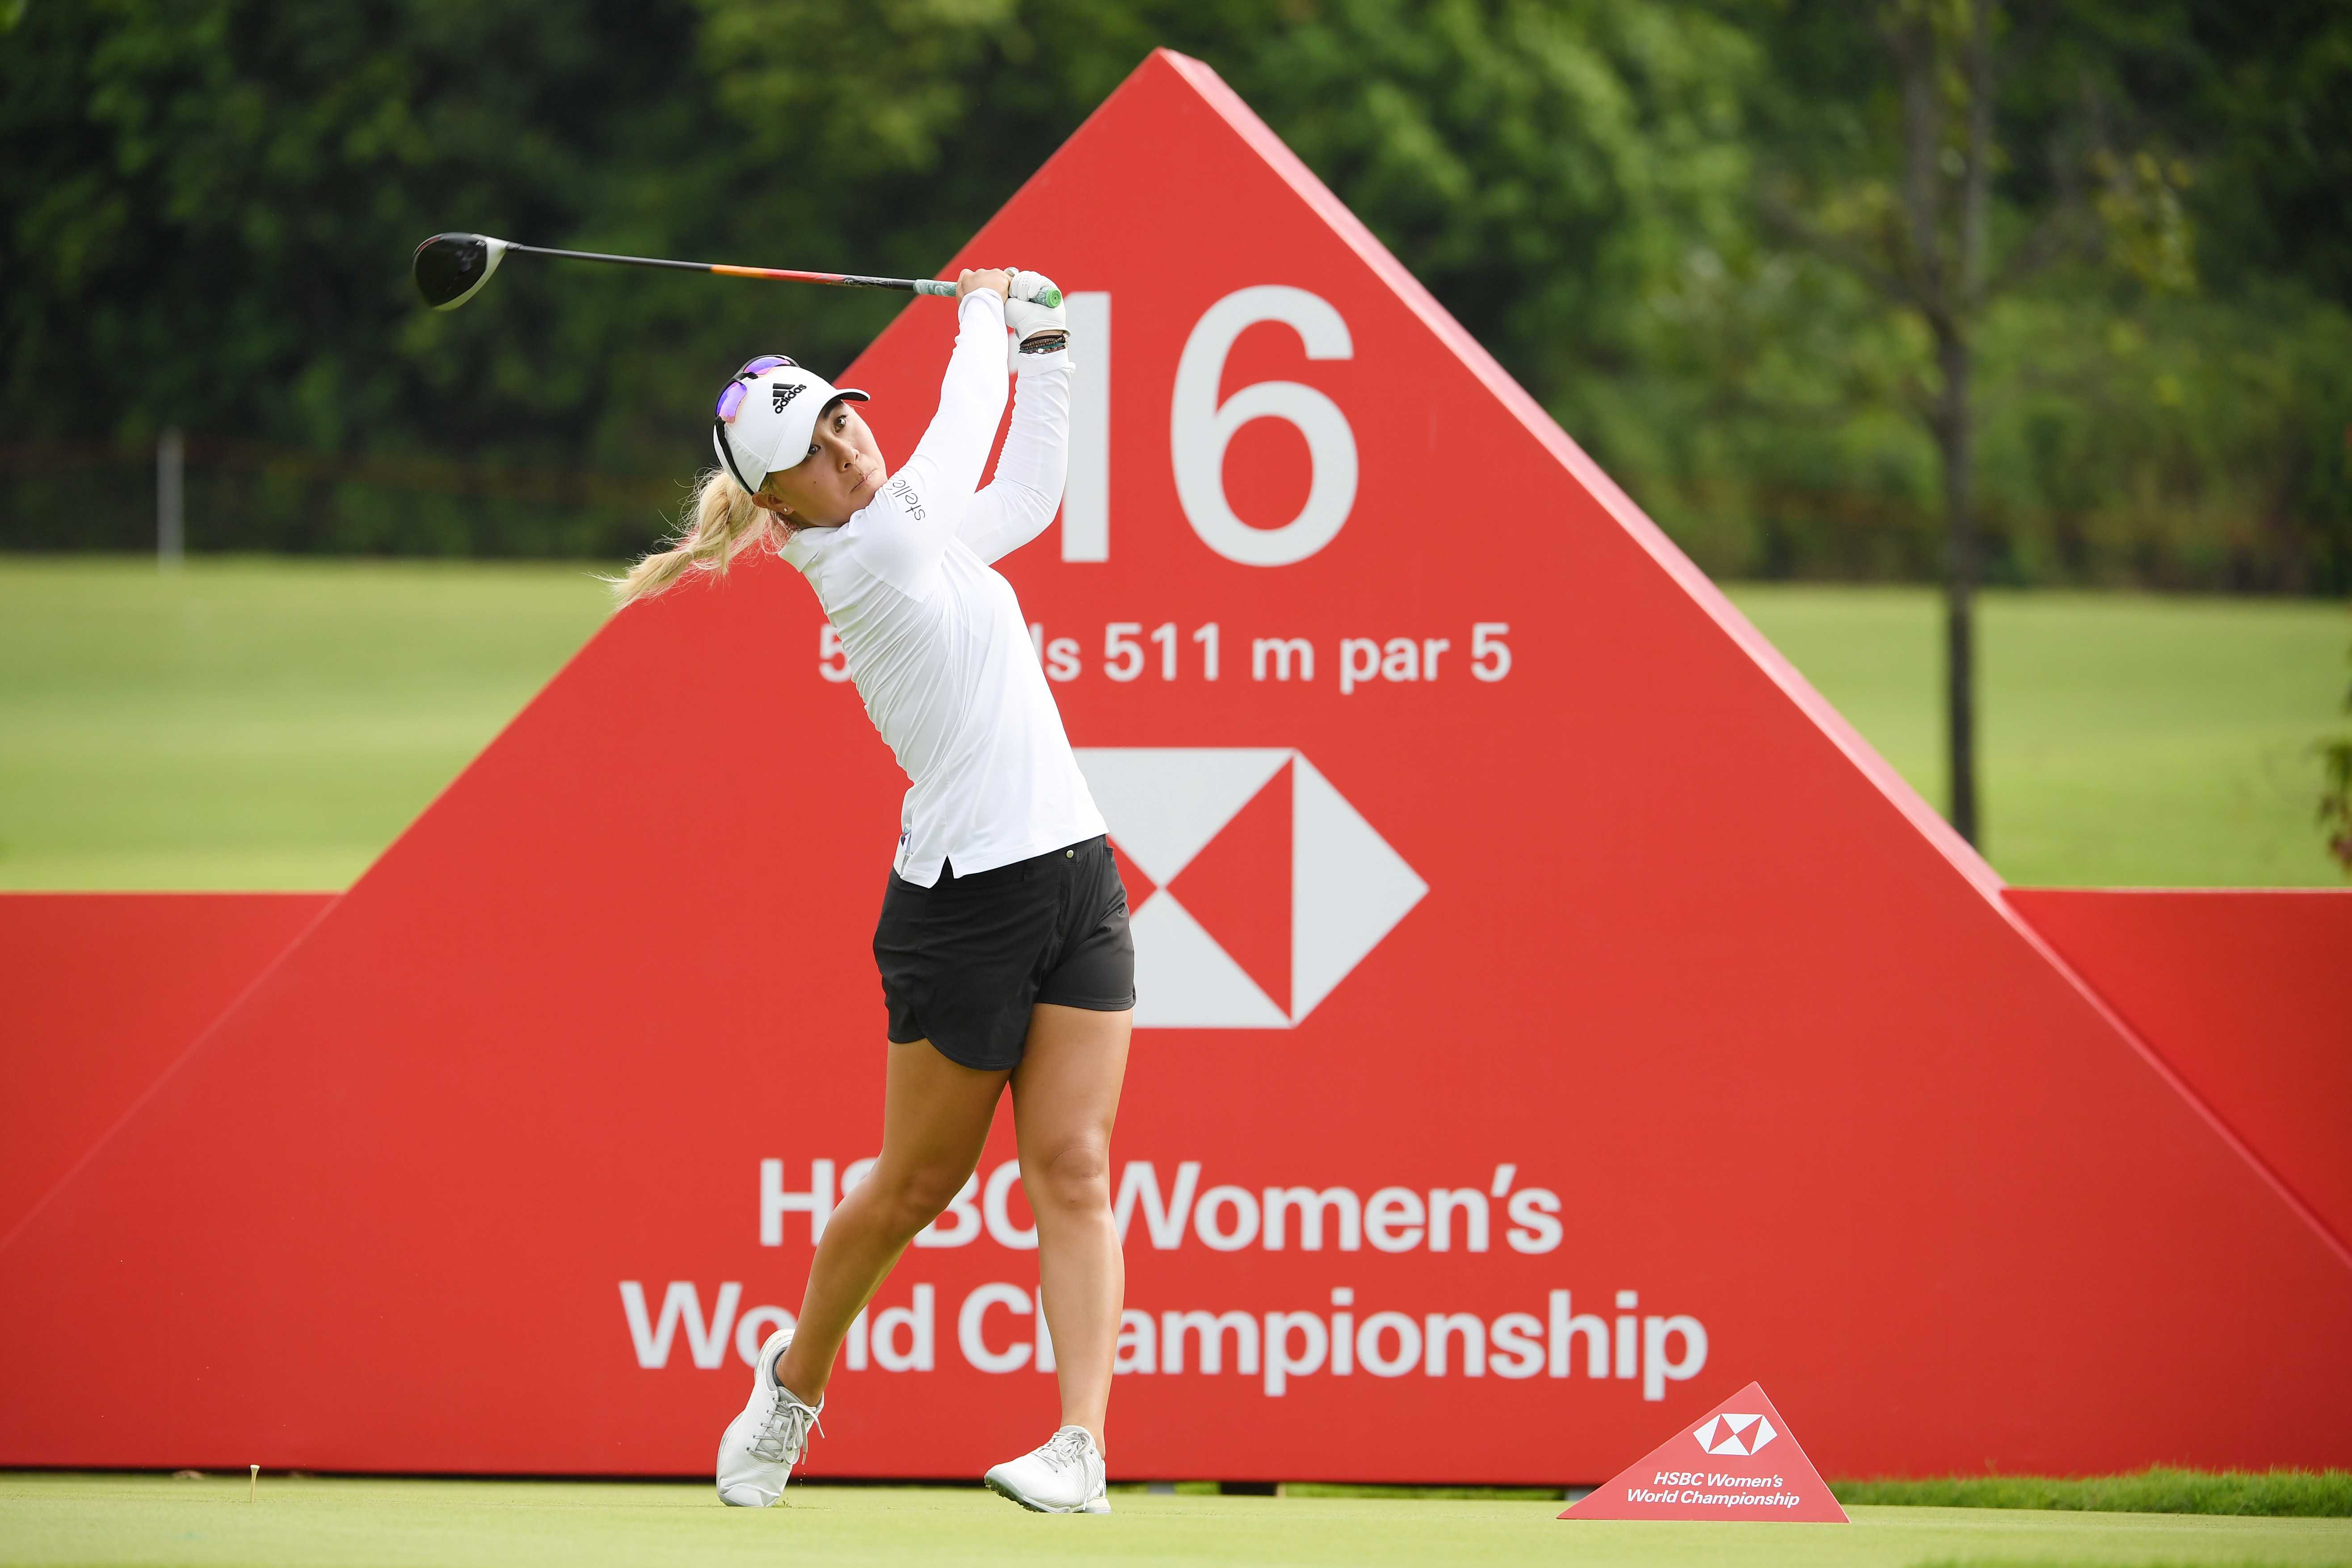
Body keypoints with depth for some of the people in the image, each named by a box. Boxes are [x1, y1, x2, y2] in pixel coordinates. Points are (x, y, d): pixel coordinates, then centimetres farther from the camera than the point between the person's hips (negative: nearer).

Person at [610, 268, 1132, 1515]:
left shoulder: (924, 538, 12)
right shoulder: (865, 558, -12)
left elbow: (1029, 489, 29)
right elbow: (967, 429, -4)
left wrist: (1042, 341, 21)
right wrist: (983, 317, 12)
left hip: (1074, 879, 7)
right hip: (964, 906, -7)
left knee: (1073, 1169, -6)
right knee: (917, 1185, 6)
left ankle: (1081, 1445, -13)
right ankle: (795, 1381, 31)